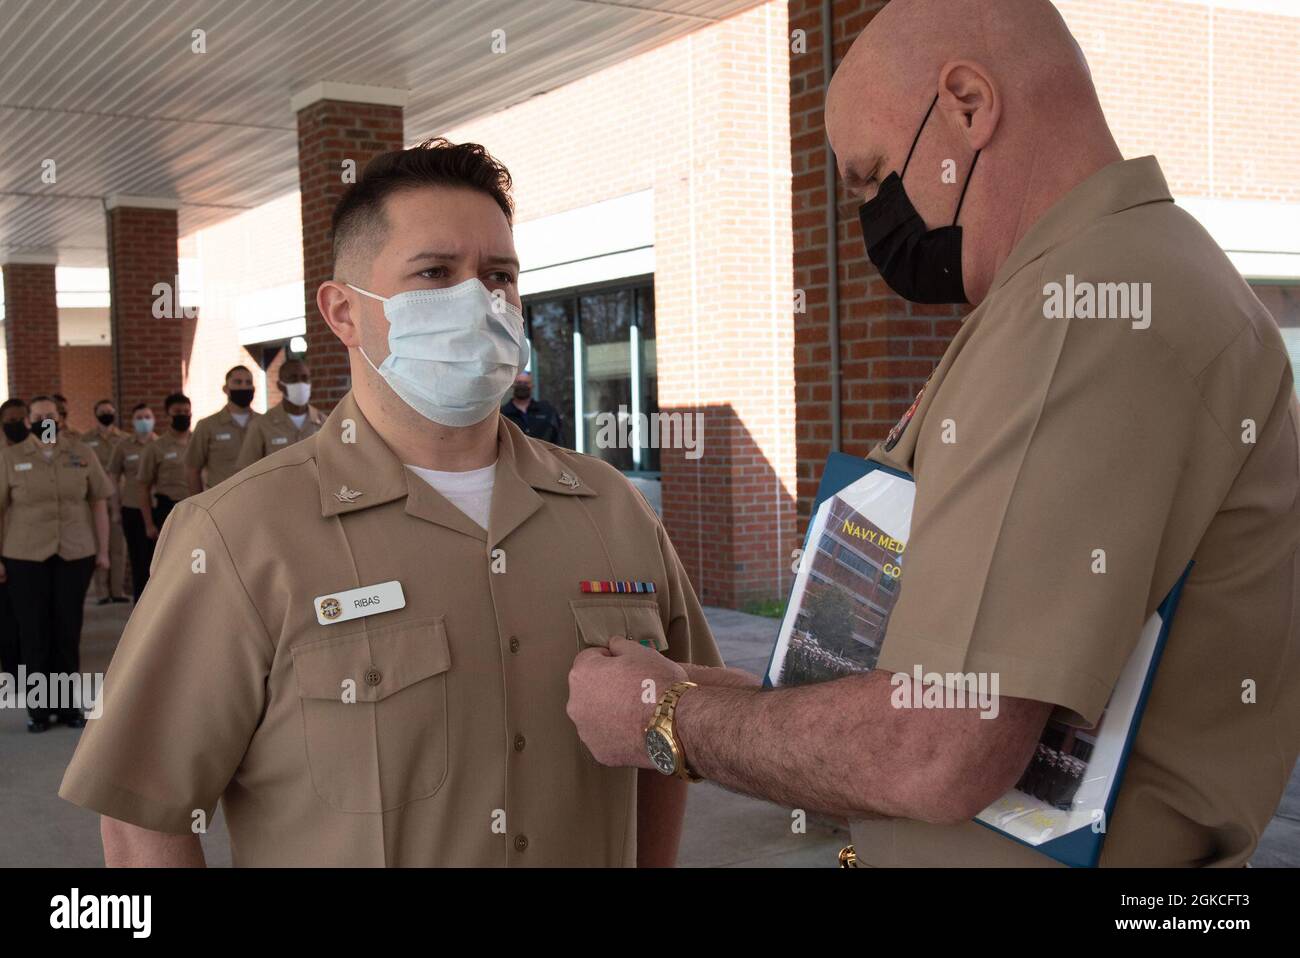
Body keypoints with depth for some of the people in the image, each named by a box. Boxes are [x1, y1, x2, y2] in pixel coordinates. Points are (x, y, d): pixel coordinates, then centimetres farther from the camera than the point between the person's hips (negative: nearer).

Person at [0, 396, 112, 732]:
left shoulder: (82, 454, 5)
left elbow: (99, 502, 7)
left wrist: (103, 550, 4)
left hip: (75, 556, 1)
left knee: (68, 630, 6)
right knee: (33, 632, 3)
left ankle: (67, 704, 16)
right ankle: (39, 708, 12)